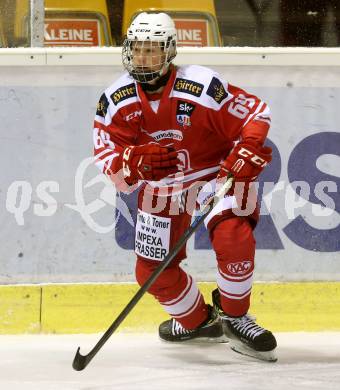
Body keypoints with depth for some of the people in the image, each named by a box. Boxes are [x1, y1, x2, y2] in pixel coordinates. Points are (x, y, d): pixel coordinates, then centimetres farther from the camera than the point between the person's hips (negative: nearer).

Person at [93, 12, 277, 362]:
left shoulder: (203, 87, -24)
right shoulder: (115, 101, -12)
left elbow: (256, 114, -16)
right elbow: (107, 158, -12)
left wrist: (245, 156, -28)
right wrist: (134, 161, -33)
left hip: (213, 172, -4)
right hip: (160, 186, 4)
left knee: (232, 234, -31)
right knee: (152, 270, 3)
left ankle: (235, 318, -8)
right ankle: (197, 321, 34)